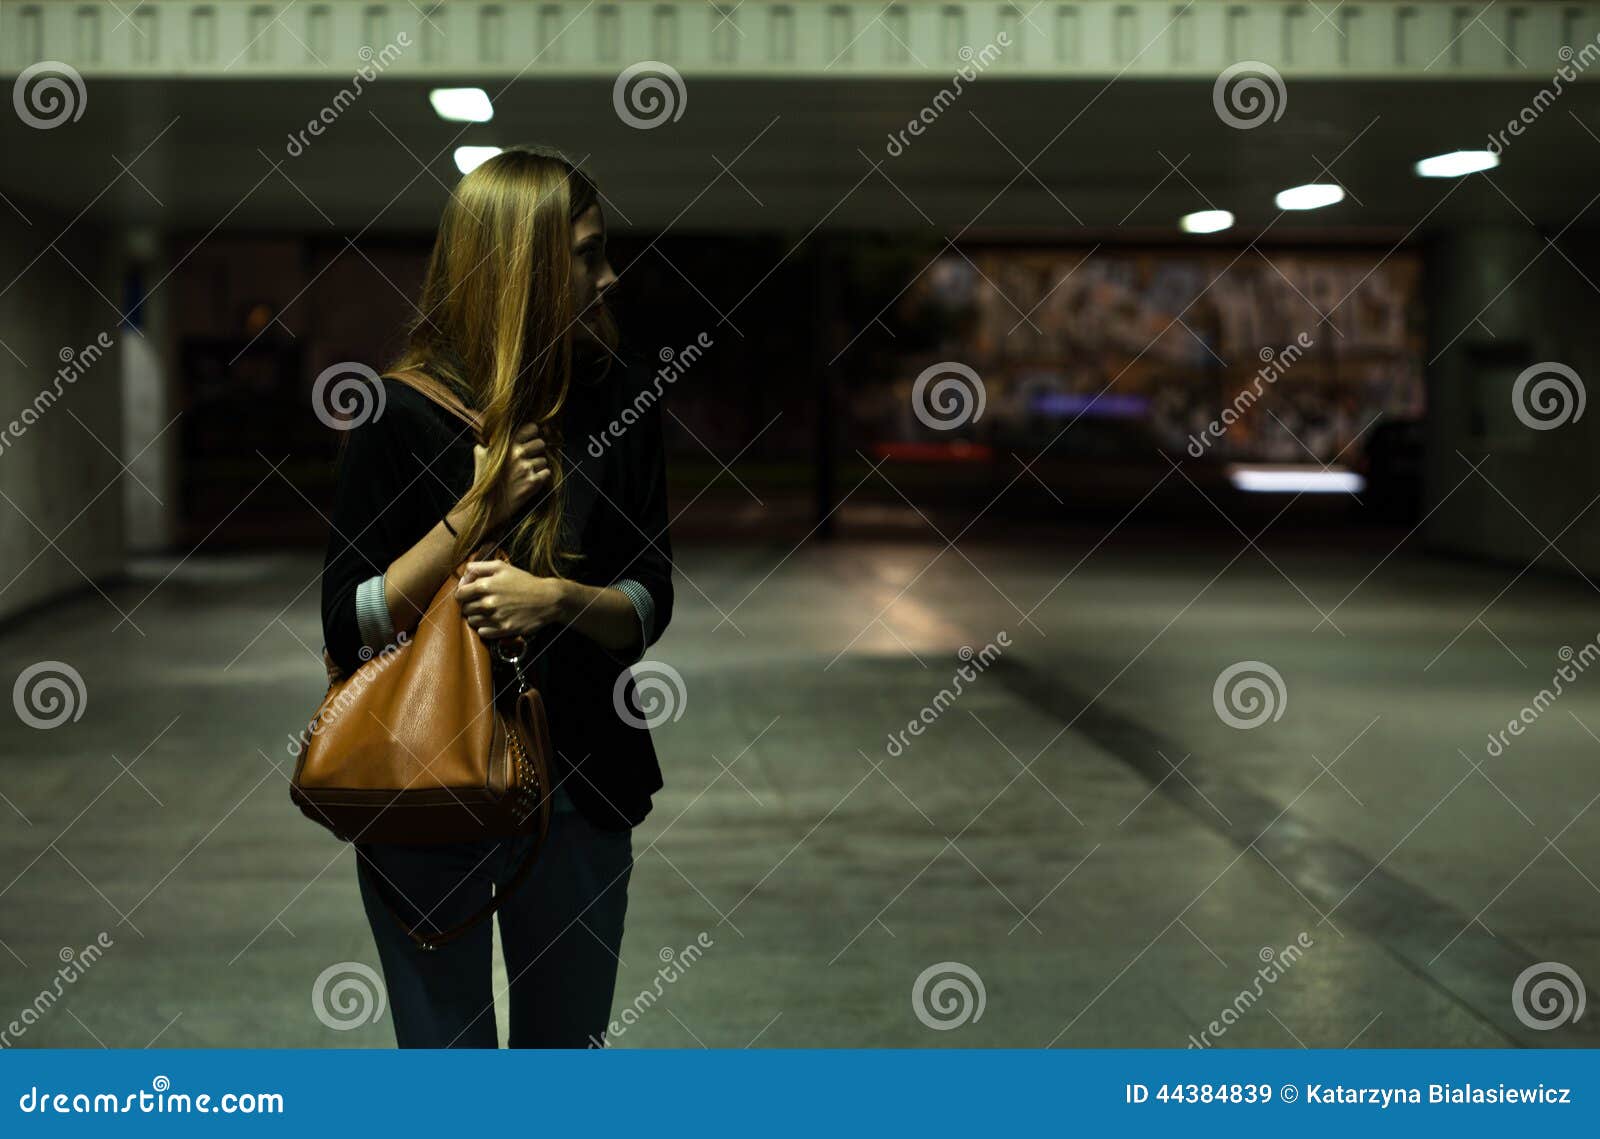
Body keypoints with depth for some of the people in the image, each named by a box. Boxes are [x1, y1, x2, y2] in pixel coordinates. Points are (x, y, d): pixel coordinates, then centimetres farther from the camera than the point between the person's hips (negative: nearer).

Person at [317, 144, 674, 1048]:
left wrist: (556, 598, -21)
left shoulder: (618, 404, -2)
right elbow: (349, 630, -10)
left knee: (566, 1041, 16)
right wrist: (480, 508, -18)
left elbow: (649, 605, 0)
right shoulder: (401, 415, -10)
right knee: (445, 1046, 12)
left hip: (576, 786, 3)